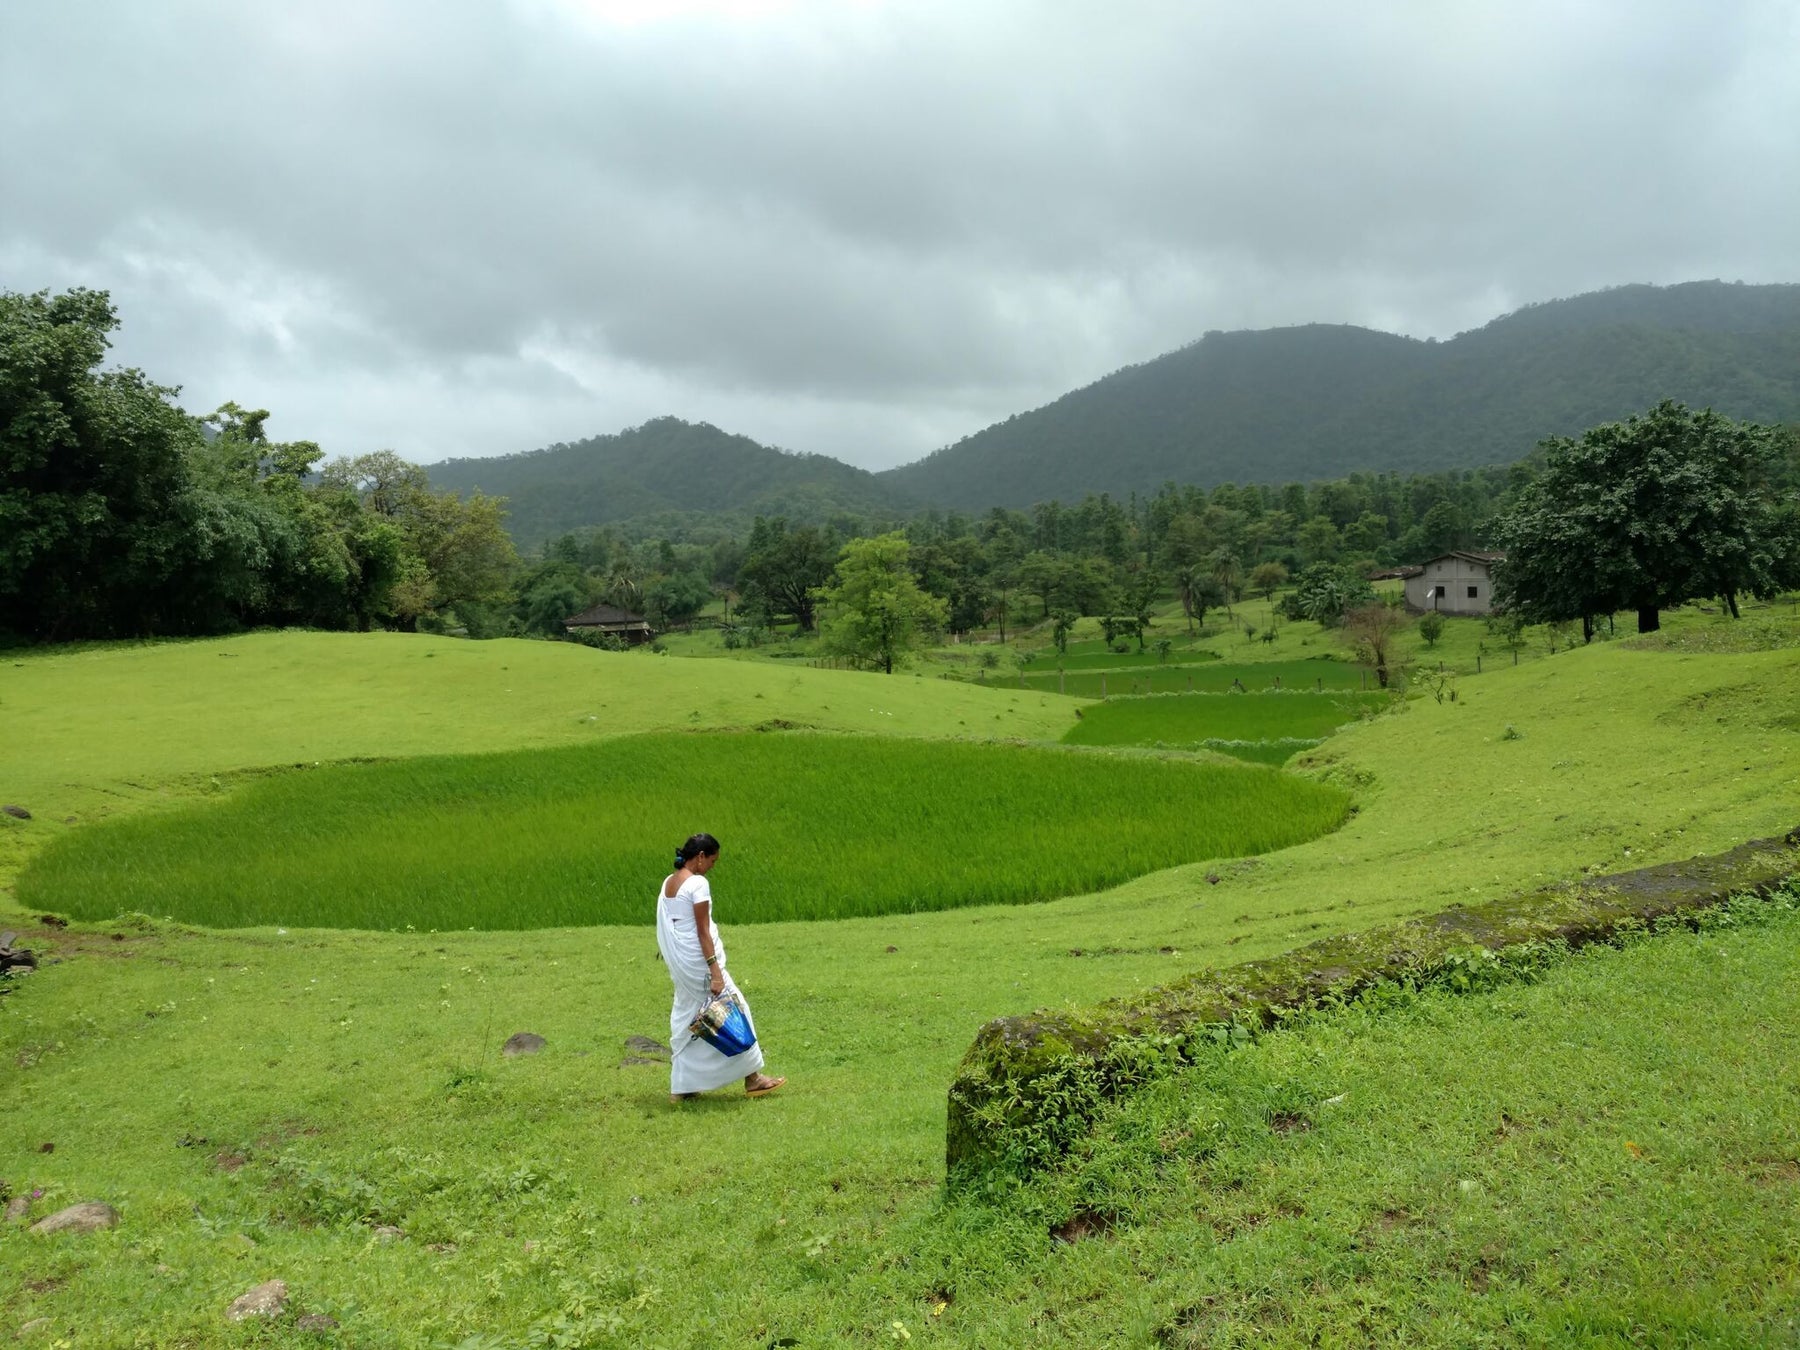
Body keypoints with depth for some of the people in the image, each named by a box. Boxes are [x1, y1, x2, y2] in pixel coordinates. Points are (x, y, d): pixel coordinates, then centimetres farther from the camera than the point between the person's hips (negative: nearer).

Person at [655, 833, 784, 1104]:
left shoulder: (668, 883, 9)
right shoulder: (698, 884, -16)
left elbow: (667, 928, 14)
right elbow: (703, 932, -19)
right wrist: (716, 972, -18)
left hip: (677, 962, 8)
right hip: (697, 961, -8)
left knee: (685, 1020, 15)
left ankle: (681, 1087, 19)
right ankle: (752, 1077, 12)